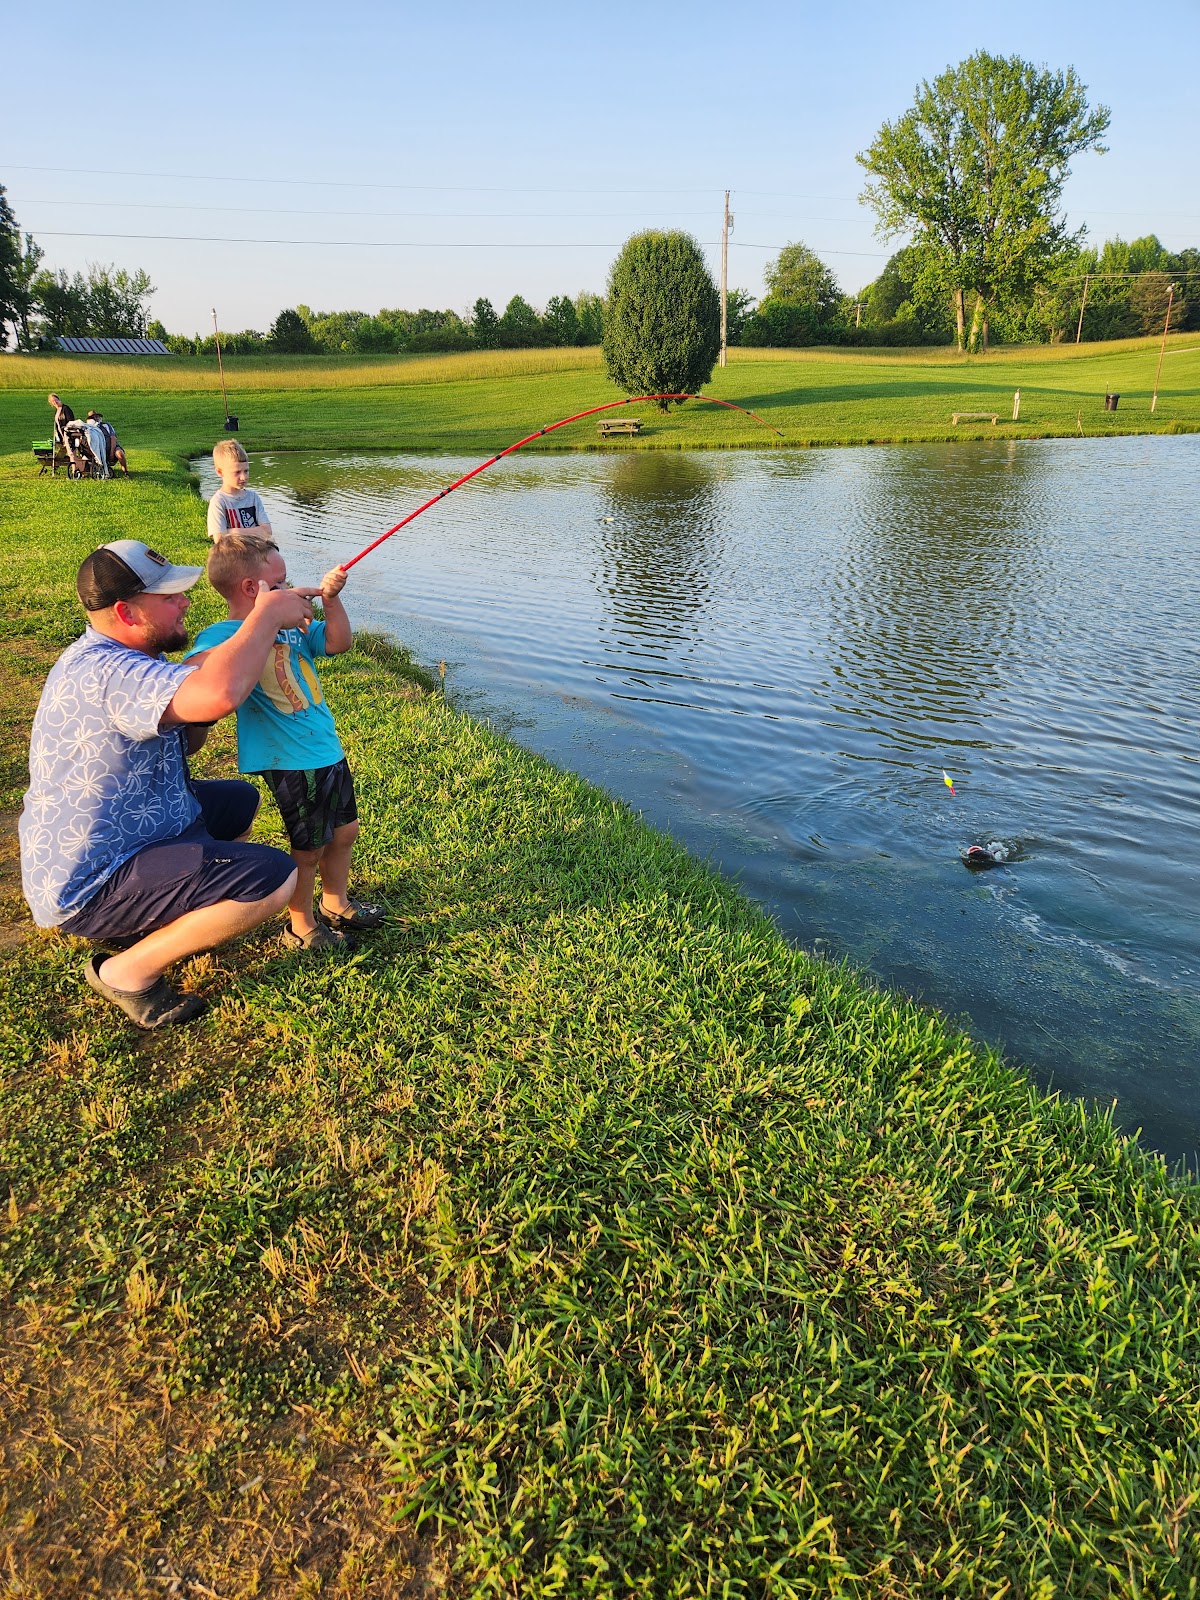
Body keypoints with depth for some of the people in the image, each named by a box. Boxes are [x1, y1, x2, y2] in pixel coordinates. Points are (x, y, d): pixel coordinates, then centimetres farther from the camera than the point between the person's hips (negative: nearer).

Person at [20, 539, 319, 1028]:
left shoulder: (104, 658, 7)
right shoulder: (107, 674, -28)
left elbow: (181, 744, 16)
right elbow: (221, 694, -46)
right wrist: (268, 614, -30)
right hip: (89, 887, -11)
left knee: (240, 801, 25)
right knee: (273, 877, -24)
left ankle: (144, 920, 21)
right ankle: (130, 971, -6)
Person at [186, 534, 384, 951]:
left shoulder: (290, 624, 8)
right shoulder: (224, 635, -17)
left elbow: (337, 642, 8)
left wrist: (330, 598, -6)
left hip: (328, 749, 9)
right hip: (293, 761, -9)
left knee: (344, 831, 22)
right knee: (308, 848, 5)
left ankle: (336, 904, 43)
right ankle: (301, 927, 26)